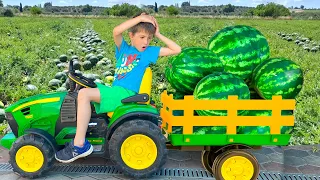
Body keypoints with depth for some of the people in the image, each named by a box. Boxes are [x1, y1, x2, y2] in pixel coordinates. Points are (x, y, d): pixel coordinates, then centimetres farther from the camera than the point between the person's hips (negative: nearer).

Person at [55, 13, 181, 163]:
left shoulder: (149, 51, 5)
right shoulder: (124, 49, 13)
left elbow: (176, 50, 0)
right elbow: (116, 31, -7)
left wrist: (158, 35, 2)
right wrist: (140, 18, -7)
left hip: (126, 94, -7)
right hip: (115, 92, 7)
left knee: (84, 94, -22)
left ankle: (79, 145, -19)